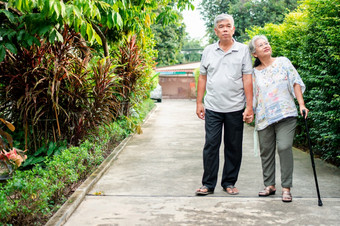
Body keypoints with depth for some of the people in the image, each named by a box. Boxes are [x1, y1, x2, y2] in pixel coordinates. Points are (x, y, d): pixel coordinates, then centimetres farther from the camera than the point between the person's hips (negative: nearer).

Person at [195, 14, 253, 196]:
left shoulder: (243, 50, 2)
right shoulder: (208, 51, 9)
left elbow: (247, 79, -1)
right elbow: (202, 78, 12)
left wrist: (249, 106, -6)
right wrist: (199, 103, 7)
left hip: (235, 108, -1)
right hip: (212, 108, 1)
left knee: (234, 147, 6)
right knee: (211, 145, 0)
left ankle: (229, 183, 19)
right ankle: (208, 184, 8)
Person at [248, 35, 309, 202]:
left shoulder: (283, 62, 7)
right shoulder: (254, 72, 10)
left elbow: (296, 83, 4)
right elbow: (252, 95, 13)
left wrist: (301, 104, -4)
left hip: (285, 114, -2)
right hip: (264, 117, 2)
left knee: (284, 147, -13)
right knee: (266, 151, 5)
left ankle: (286, 188, -6)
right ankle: (269, 185, 18)